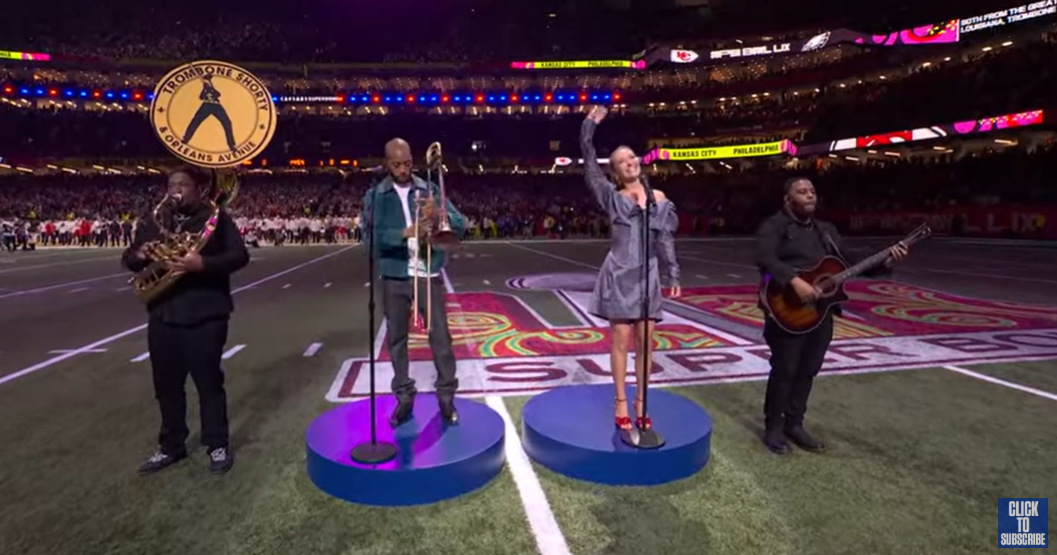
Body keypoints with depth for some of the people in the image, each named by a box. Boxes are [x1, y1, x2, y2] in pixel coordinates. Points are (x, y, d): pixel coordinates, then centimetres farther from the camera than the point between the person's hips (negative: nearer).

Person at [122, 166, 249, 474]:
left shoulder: (216, 218, -2)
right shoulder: (154, 222, 14)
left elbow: (239, 256, -12)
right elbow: (128, 259, 16)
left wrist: (202, 264, -26)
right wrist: (139, 255, -8)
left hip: (204, 316, -5)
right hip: (162, 316, 6)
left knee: (209, 382, 4)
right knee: (166, 385, 13)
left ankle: (218, 445, 17)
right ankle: (171, 445, 29)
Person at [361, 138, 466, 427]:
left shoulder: (429, 189, 5)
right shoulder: (375, 196, 3)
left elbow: (460, 225, -1)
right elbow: (369, 235, -10)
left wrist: (439, 213, -21)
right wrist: (403, 234, -24)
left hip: (429, 275, 0)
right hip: (394, 278, 1)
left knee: (440, 336, 1)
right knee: (396, 338, 9)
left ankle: (446, 396, 14)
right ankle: (404, 397, 23)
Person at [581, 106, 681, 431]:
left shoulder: (658, 198, 10)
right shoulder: (612, 198, 2)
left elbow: (665, 239, 9)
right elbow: (591, 165, -5)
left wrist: (673, 274, 7)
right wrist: (590, 127, -5)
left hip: (648, 275, 3)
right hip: (620, 275, -3)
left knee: (645, 341, 6)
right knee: (621, 340, 1)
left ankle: (640, 402, 20)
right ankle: (620, 402, 14)